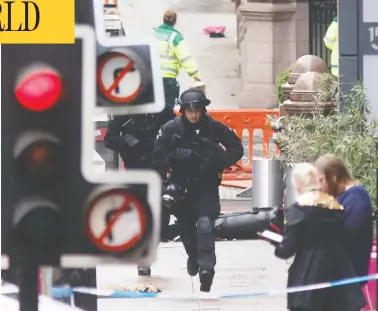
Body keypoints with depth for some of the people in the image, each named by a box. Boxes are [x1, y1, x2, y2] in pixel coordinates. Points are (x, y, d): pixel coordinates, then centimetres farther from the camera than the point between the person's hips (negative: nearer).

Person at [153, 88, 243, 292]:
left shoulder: (214, 128, -7)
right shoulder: (171, 129, -8)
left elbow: (237, 148, 0)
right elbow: (158, 155, -9)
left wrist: (221, 161, -18)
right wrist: (177, 156, -26)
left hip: (207, 186, -2)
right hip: (181, 187, 2)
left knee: (205, 226, -20)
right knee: (186, 228, 15)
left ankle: (206, 268, -21)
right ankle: (193, 257, 45)